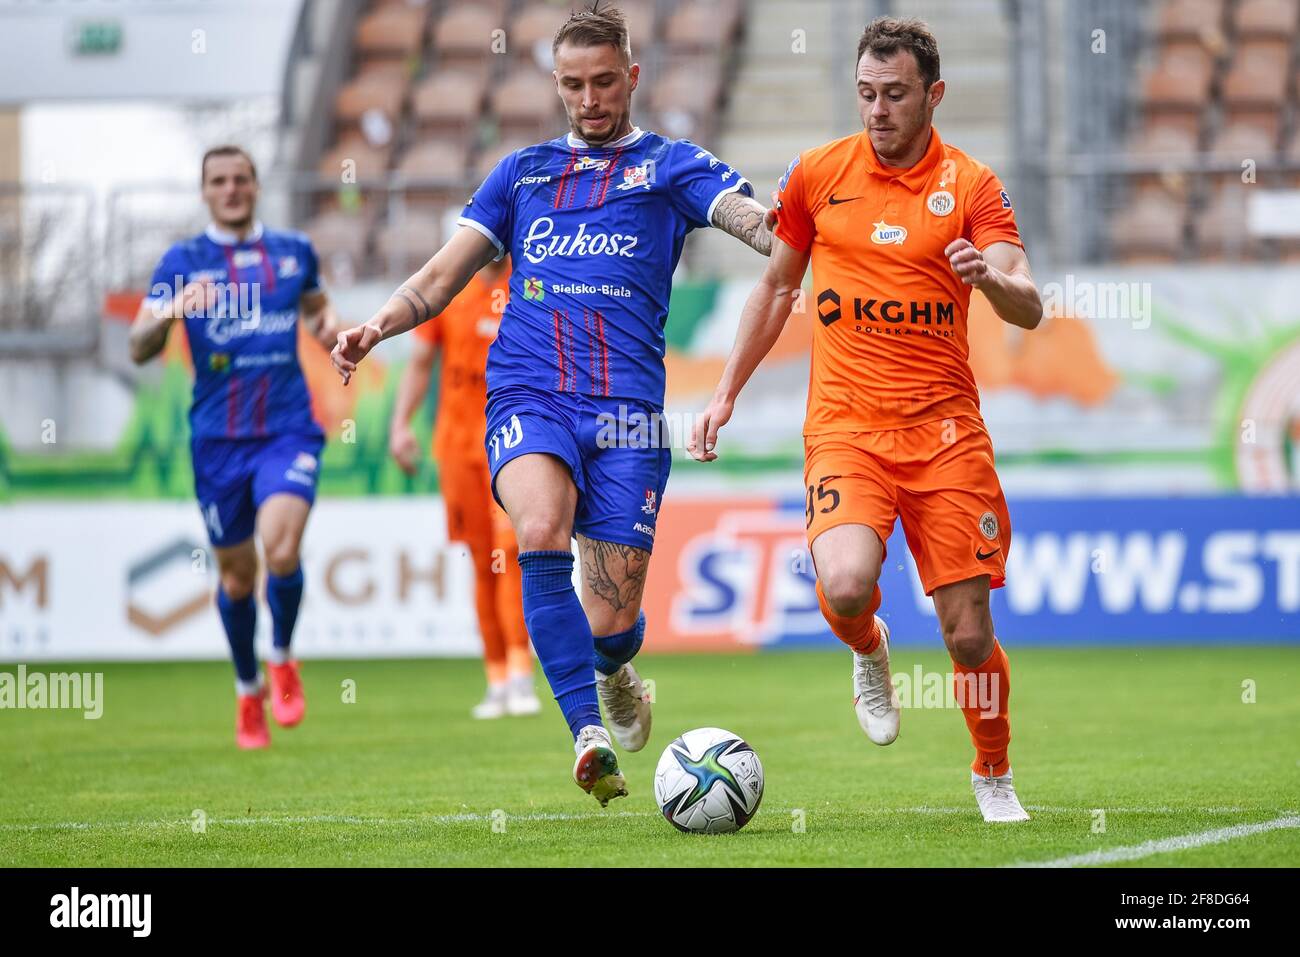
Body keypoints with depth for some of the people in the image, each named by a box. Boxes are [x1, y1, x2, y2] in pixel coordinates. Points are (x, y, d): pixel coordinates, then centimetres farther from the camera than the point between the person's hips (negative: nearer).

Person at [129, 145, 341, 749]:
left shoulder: (295, 251, 8)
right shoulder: (183, 261, 1)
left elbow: (316, 305, 28)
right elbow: (140, 348, -5)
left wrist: (328, 324, 4)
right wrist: (172, 309, -25)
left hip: (288, 431, 0)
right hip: (218, 439, 0)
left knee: (281, 551, -21)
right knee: (236, 571, 8)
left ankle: (282, 659, 7)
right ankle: (248, 690, 31)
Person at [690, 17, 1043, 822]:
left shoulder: (970, 185, 1)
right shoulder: (818, 174, 6)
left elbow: (1029, 309, -9)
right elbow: (777, 286, 19)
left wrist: (992, 277, -31)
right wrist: (727, 393, 17)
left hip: (945, 429, 0)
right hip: (845, 423, 0)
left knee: (969, 632, -2)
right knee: (846, 585, -26)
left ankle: (994, 778, 25)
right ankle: (870, 655, 11)